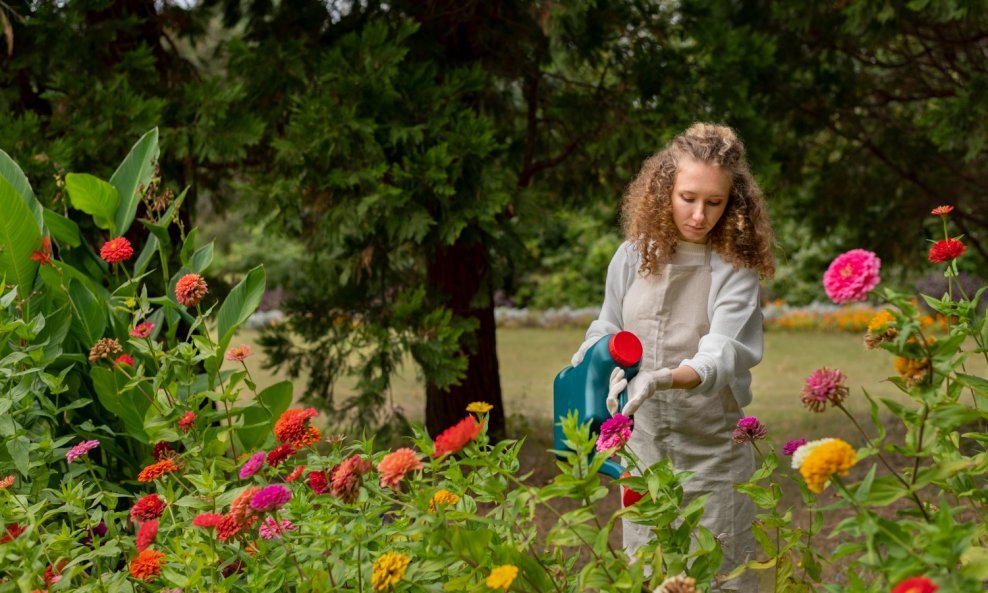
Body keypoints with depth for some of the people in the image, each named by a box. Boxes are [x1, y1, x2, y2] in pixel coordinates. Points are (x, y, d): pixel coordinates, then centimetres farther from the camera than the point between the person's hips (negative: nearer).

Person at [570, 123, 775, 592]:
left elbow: (720, 357, -25)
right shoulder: (634, 256, 0)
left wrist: (664, 379, -43)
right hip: (644, 444, 4)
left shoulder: (735, 269, -11)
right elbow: (608, 331, 16)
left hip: (712, 449, -3)